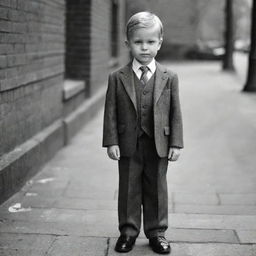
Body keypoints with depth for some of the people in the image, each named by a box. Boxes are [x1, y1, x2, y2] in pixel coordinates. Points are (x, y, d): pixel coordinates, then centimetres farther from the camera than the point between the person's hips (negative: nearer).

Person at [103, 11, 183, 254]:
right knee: (128, 189, 10)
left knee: (157, 190, 11)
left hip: (158, 146, 0)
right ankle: (128, 231, 24)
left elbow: (175, 113, 1)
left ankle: (156, 232, 25)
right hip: (128, 146, 0)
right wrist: (112, 142, -7)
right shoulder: (117, 78, -2)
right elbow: (111, 112, -2)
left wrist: (175, 143, -3)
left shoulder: (169, 78, 0)